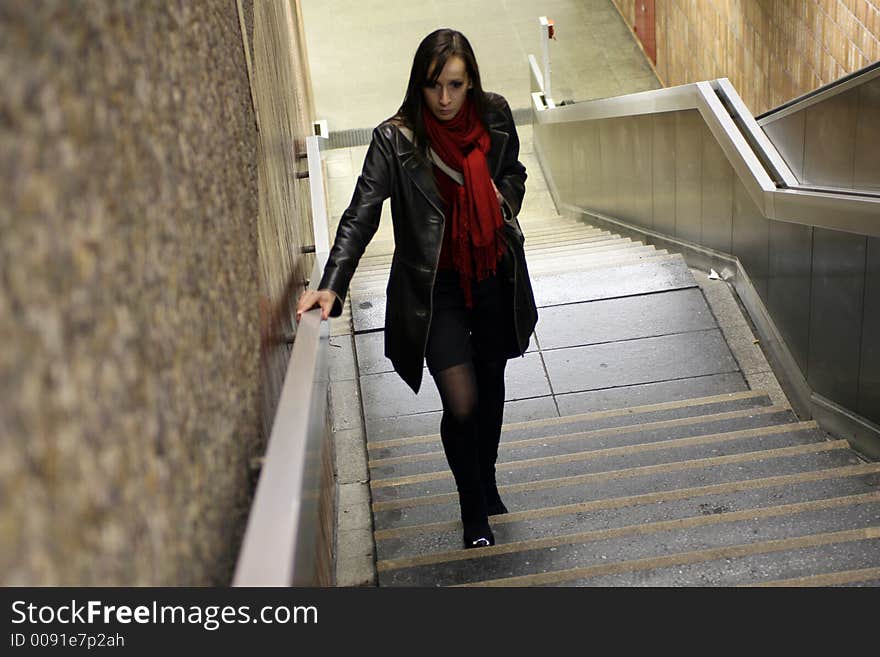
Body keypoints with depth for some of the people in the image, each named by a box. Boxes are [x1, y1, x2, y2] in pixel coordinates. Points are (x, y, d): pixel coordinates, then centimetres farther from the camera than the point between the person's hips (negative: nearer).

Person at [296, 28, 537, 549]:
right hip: (435, 289, -4)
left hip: (495, 277, 4)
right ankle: (474, 511, 18)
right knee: (461, 405, -6)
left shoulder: (494, 116, -5)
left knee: (491, 386, 20)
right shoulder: (395, 140, -17)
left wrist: (506, 202, -8)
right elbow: (362, 215, -22)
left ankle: (487, 479, 45)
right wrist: (331, 286, -34)